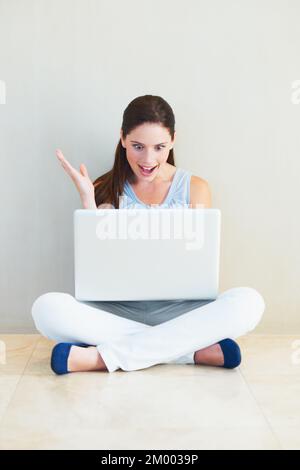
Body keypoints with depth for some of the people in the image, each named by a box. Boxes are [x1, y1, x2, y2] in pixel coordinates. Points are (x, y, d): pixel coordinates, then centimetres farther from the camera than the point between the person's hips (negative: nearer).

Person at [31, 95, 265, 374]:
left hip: (178, 309, 1)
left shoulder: (195, 188, 4)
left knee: (248, 302, -29)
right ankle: (195, 349, -24)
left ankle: (99, 356, -25)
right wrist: (87, 199, -10)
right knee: (47, 309, -28)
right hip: (120, 310, 0)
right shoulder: (106, 190, 4)